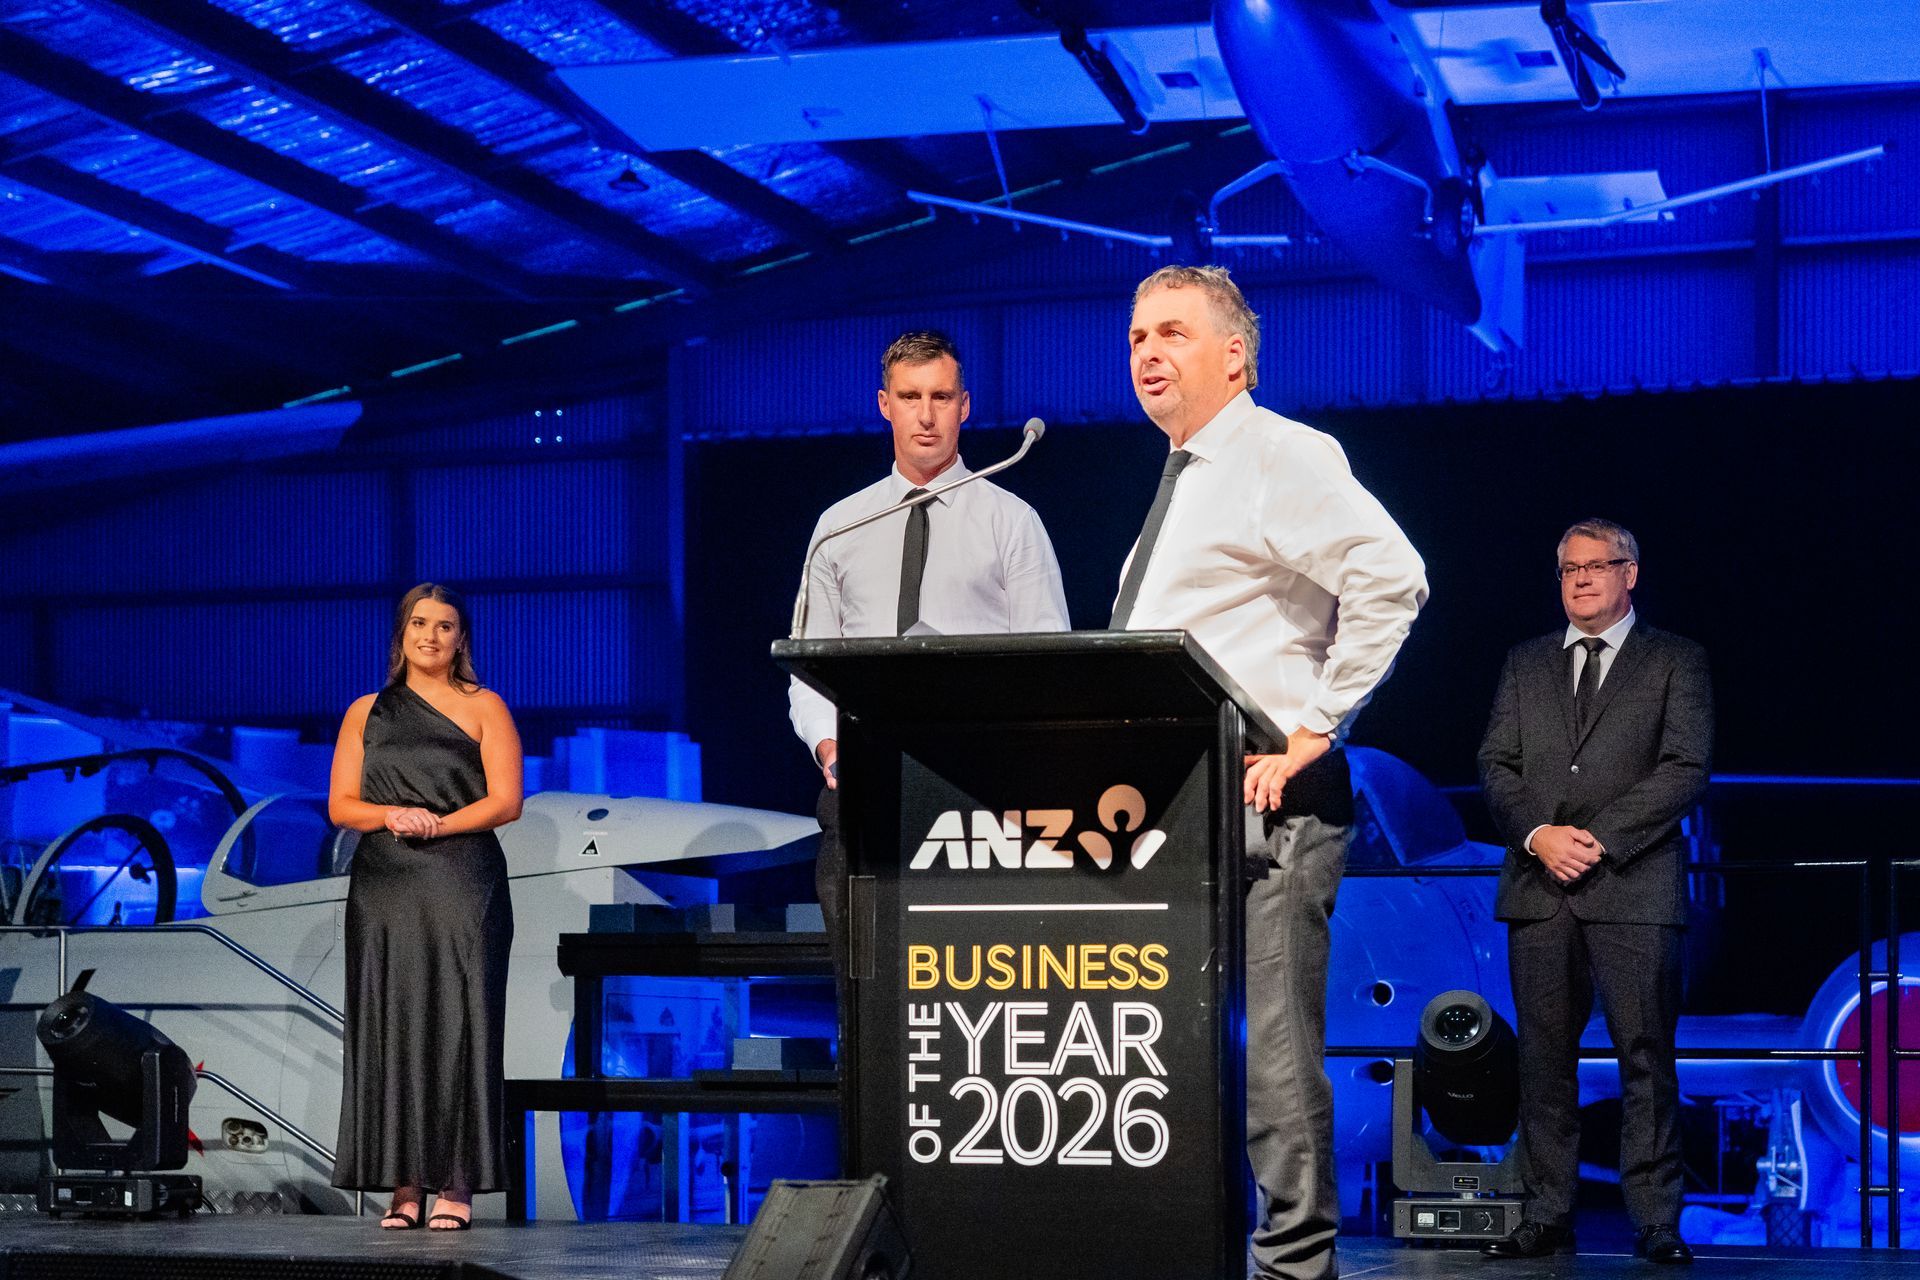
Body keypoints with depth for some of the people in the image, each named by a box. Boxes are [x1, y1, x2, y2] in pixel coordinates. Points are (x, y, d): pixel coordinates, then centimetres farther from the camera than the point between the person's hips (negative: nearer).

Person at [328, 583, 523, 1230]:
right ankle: (404, 1183, 0)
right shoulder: (367, 713, 14)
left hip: (461, 886, -2)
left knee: (457, 1025, -7)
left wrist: (437, 824, -14)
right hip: (385, 888, 2)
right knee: (391, 1027, -2)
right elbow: (341, 805, 8)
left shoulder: (484, 708, 7)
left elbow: (506, 801, -2)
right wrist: (393, 815, -11)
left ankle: (457, 1183, -6)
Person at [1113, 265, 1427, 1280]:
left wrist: (1313, 728, -20)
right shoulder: (1179, 482, 23)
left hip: (1263, 805, -9)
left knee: (1274, 1046, -10)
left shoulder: (1282, 457, -6)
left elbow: (1390, 579, -20)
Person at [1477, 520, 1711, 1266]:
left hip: (1632, 887, -3)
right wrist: (1537, 834, -6)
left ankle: (1657, 1223, -2)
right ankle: (1547, 1218, 6)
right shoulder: (1526, 665, 19)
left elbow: (1685, 769, -2)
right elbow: (1496, 764, 12)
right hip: (1540, 889, 3)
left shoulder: (1675, 662, 8)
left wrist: (1598, 838, -10)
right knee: (1544, 1058, 2)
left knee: (1646, 1057, -5)